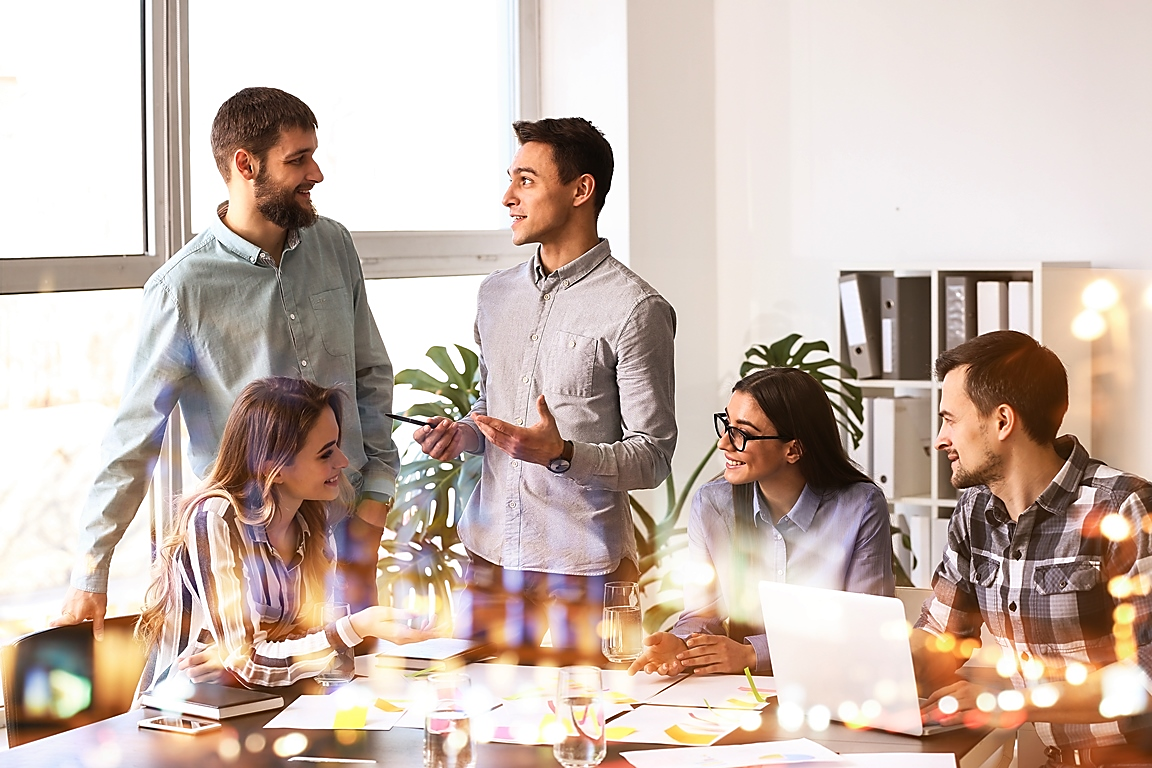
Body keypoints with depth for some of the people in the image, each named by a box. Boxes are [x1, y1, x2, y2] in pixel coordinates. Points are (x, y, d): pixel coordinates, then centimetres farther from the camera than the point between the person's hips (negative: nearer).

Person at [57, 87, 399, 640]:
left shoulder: (334, 247, 3)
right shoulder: (183, 287, -12)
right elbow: (134, 437, -10)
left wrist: (374, 501, 3)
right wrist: (89, 578, -11)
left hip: (345, 530, 4)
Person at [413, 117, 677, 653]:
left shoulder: (635, 309, -8)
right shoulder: (496, 294, 13)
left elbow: (652, 458, -9)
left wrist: (563, 454, -24)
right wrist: (461, 435, 4)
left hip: (583, 565, -5)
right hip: (489, 552, 6)